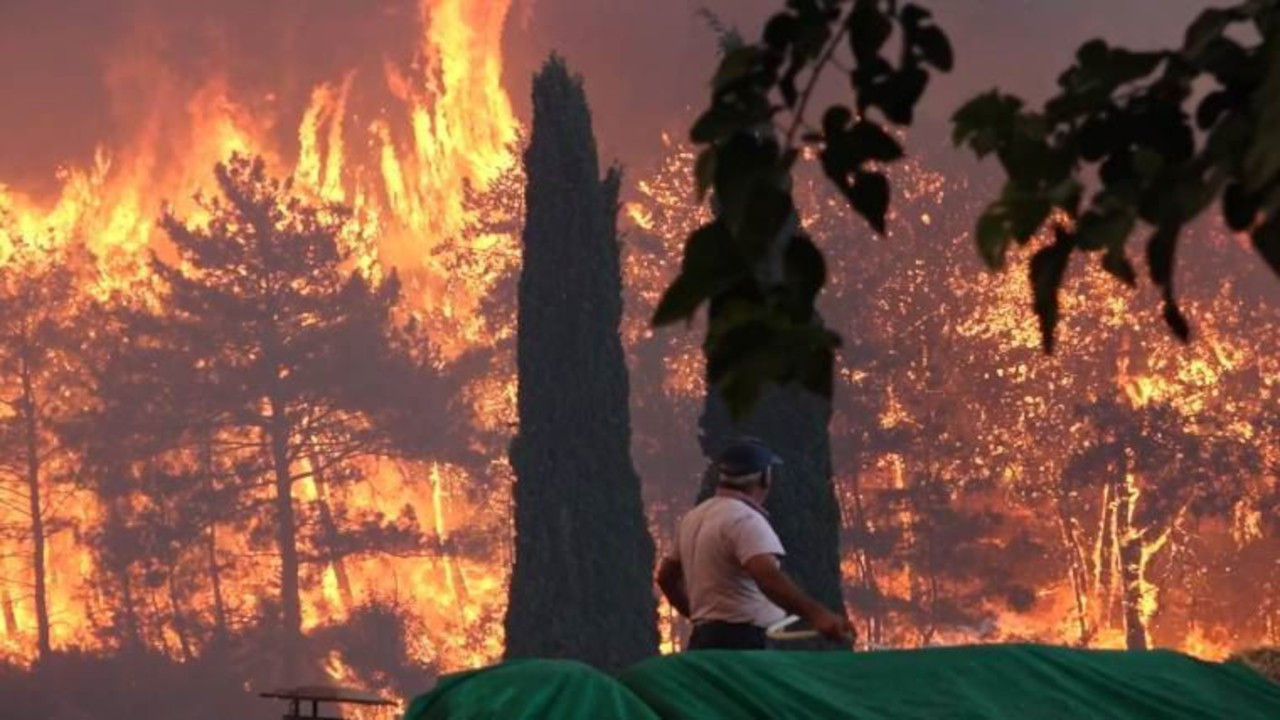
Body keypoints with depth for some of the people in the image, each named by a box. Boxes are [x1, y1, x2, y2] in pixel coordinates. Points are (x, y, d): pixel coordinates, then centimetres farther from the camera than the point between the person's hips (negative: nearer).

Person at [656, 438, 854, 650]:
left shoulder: (695, 518, 17)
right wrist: (816, 613, -38)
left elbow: (667, 576, 27)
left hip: (706, 640, 10)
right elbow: (768, 576, -30)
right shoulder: (744, 519, -14)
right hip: (744, 644, -10)